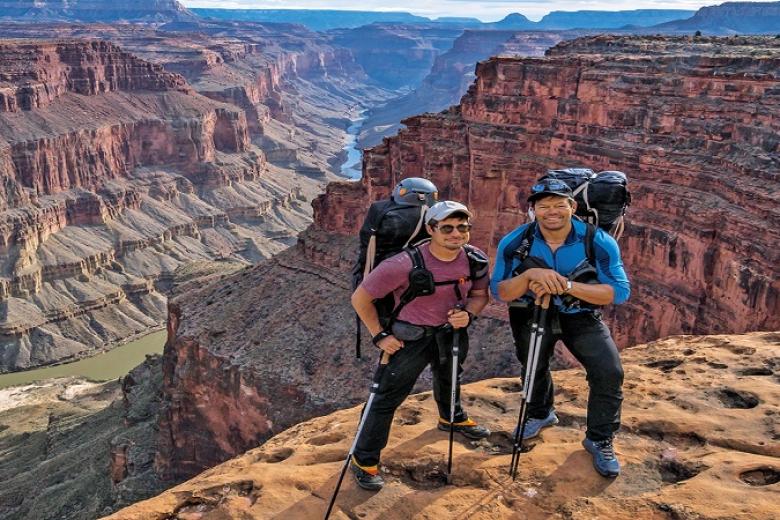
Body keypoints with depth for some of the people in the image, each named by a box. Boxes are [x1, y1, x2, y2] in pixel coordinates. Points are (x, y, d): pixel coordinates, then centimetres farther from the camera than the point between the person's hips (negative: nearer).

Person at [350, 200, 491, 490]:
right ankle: (364, 461, 9)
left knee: (449, 378, 30)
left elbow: (480, 295, 3)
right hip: (410, 337, -5)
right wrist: (379, 336, -18)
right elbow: (360, 298, -22)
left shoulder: (475, 260, -16)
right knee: (388, 397, -5)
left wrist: (468, 314, -18)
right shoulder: (405, 264, -32)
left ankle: (453, 418, 61)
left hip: (452, 332, 6)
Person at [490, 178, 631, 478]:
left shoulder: (599, 242, -24)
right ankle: (540, 414, 56)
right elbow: (500, 292, -17)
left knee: (609, 372, -17)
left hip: (581, 315, -1)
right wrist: (530, 275, -38)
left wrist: (567, 285, -38)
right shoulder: (514, 243, -20)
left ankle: (600, 440, 8)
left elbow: (620, 292, -25)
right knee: (533, 368, 22)